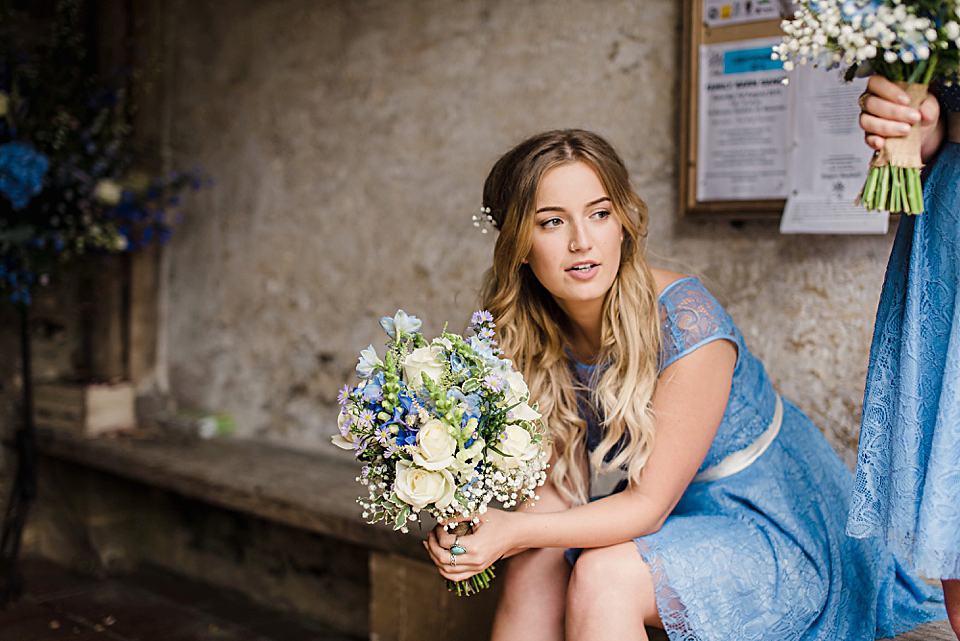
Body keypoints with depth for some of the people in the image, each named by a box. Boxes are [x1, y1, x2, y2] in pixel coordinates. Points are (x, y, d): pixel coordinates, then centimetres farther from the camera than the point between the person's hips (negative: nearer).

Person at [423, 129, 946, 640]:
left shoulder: (685, 323, -28)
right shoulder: (539, 336, -8)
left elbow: (648, 504, -24)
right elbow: (565, 487, -6)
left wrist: (515, 532, -34)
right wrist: (470, 525, -24)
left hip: (781, 535, -6)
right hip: (675, 519, 6)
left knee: (603, 575, -27)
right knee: (533, 563, -16)